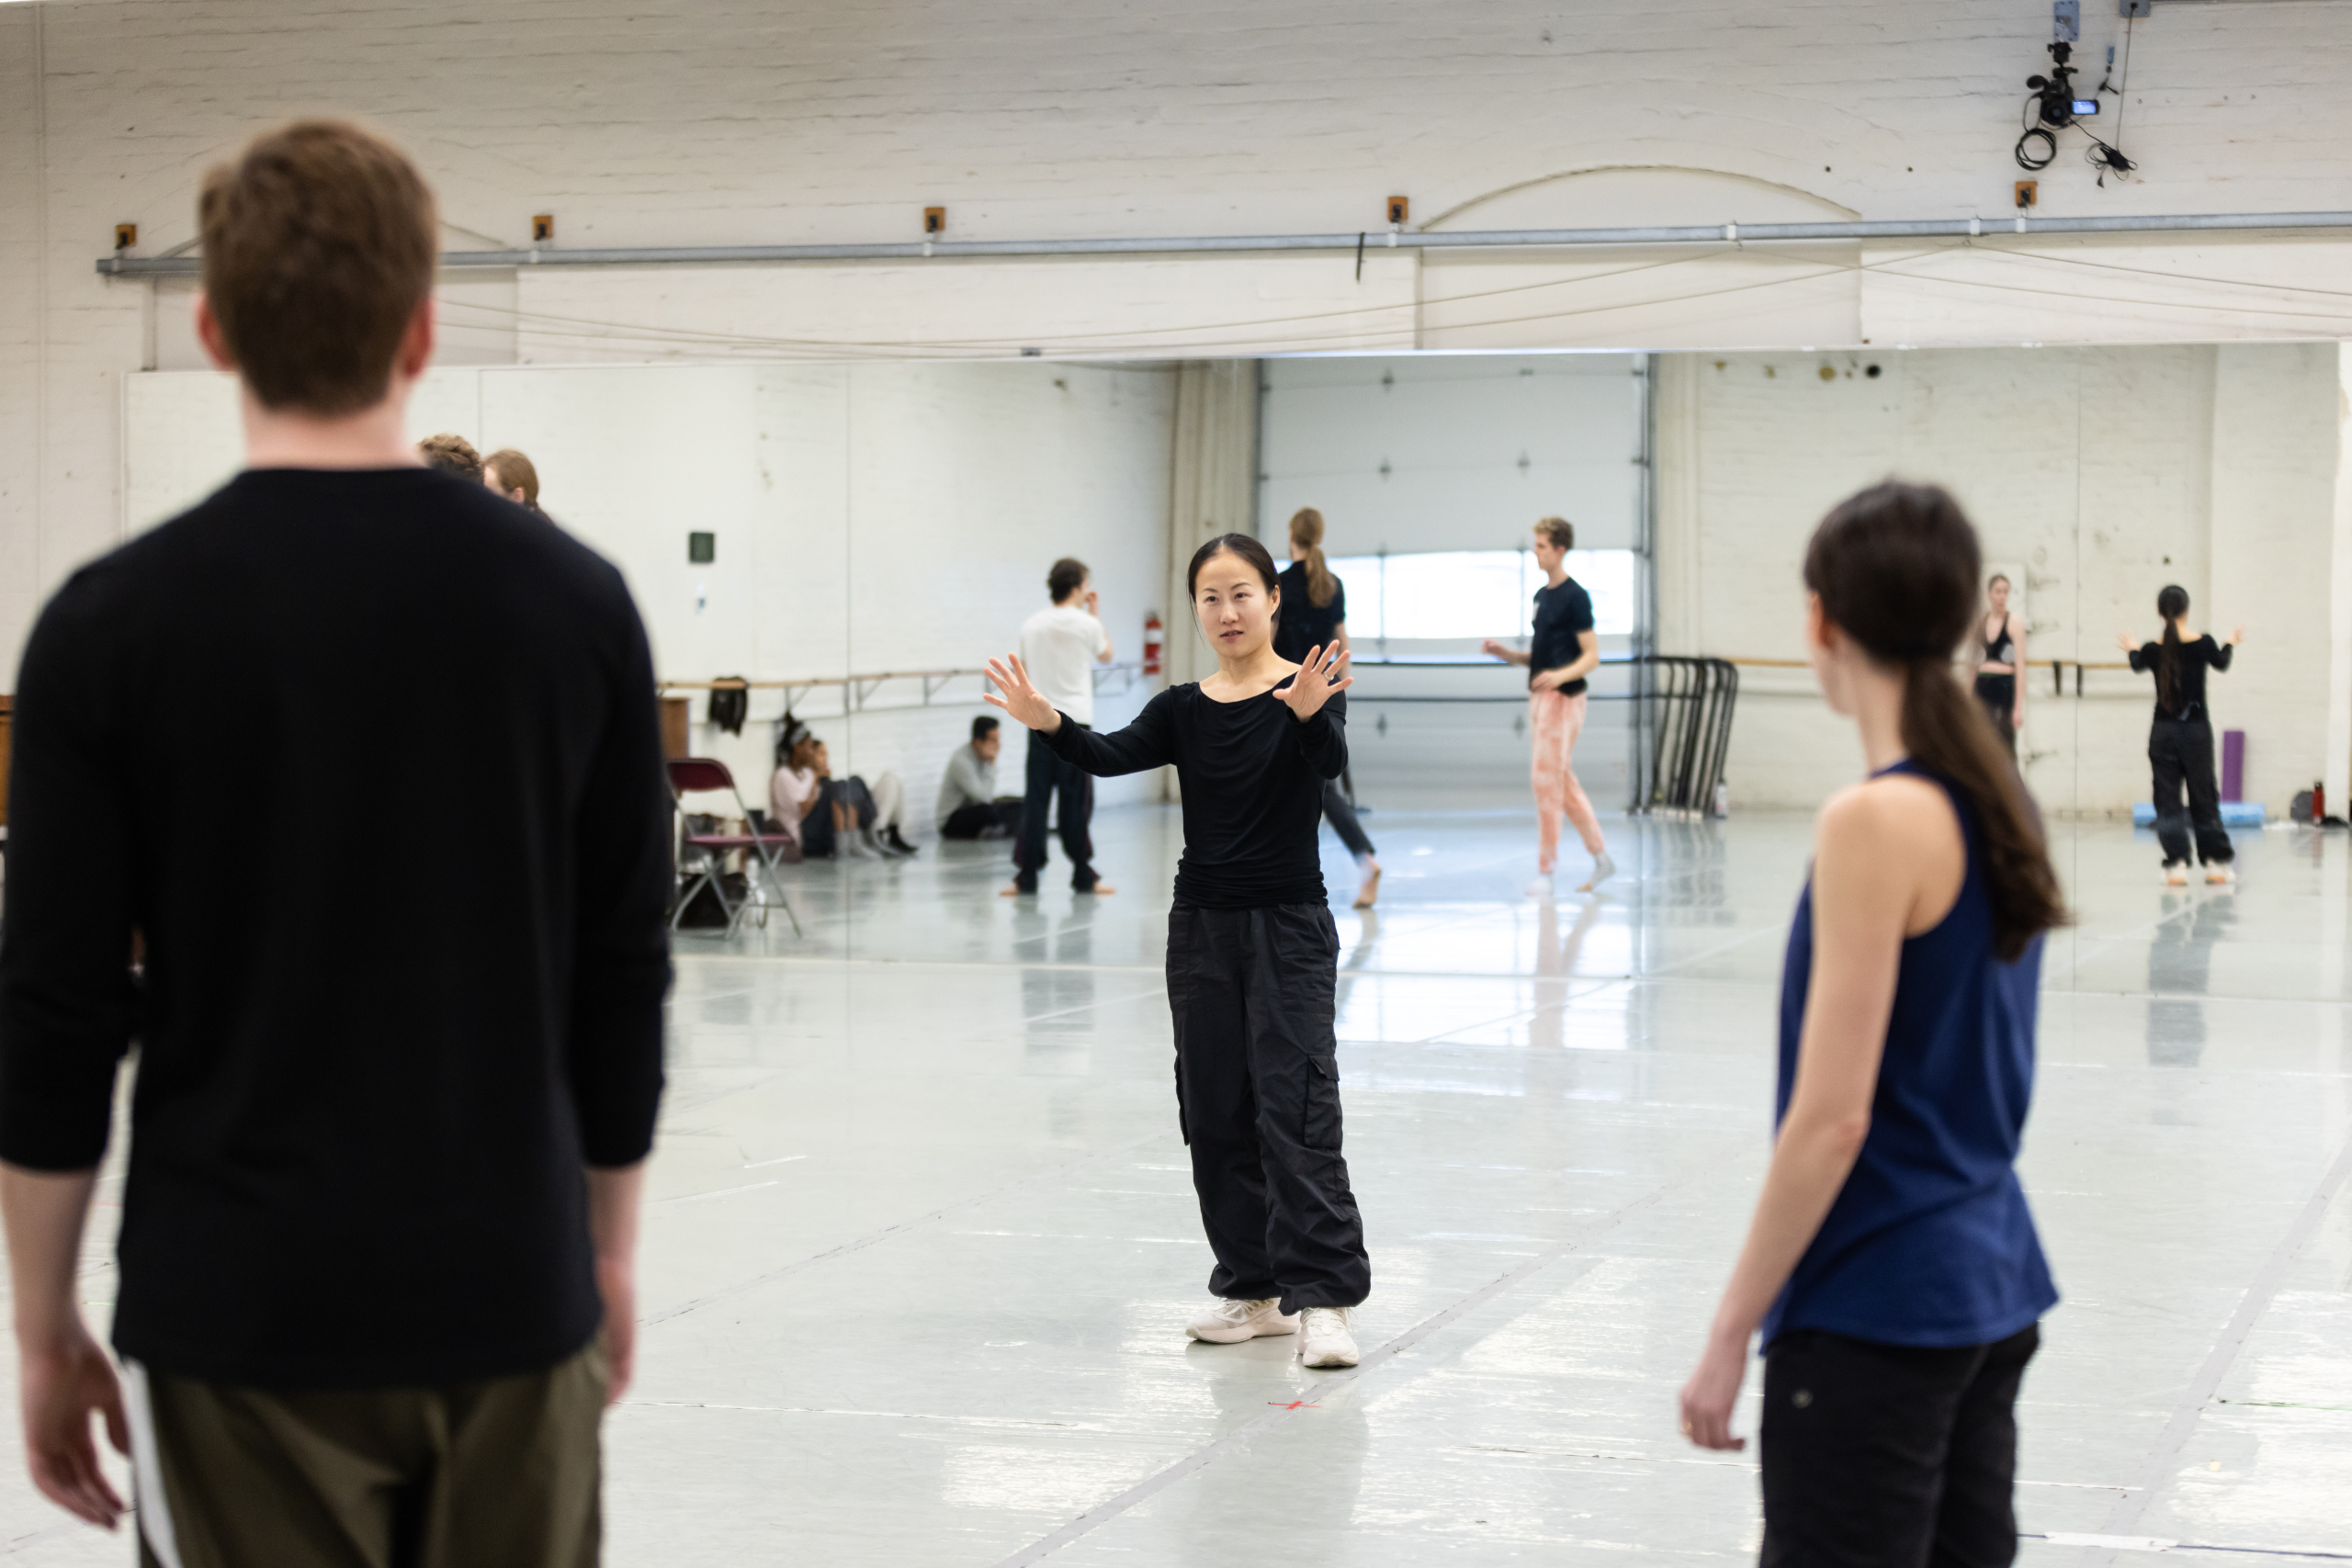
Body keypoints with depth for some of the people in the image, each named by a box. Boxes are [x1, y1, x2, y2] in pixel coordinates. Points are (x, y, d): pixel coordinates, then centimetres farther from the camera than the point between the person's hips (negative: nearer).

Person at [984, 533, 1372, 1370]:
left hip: (1288, 925, -5)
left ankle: (1323, 1297, -11)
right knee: (1215, 1111, 9)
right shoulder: (1183, 710, 5)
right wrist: (1048, 723, -27)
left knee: (1295, 1106, -12)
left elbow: (1330, 760, -26)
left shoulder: (1308, 689, -8)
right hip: (1203, 925, 5)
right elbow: (1110, 757, -8)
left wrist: (1310, 712, -48)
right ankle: (1254, 1289, 19)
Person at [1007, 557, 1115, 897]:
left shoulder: (1031, 625, 5)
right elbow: (1105, 655, 13)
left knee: (1035, 798, 3)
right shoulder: (1085, 624, -5)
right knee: (1075, 800, 2)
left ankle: (1027, 875, 1)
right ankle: (1082, 876, 7)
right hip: (1075, 720, -3)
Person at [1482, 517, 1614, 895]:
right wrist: (1506, 654, 6)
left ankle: (1545, 871, -2)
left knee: (1547, 783, -8)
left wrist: (1561, 675, -30)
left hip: (1563, 698, -9)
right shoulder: (1542, 595, 15)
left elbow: (1592, 656, -14)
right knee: (1564, 783, 12)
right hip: (1539, 698, 9)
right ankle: (1602, 858, 22)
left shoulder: (1575, 597, -11)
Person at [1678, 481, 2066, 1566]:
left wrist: (1731, 1335, -13)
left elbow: (1831, 1120, -20)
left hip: (1877, 1313, -9)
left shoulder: (1877, 823, -19)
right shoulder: (1996, 801, 6)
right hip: (1991, 1282, 9)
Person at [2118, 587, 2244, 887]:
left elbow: (2138, 664, 16)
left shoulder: (2152, 650, -8)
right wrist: (2231, 643, 35)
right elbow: (2220, 662, 13)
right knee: (2203, 796, 12)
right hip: (2196, 728, 0)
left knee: (2167, 798, 6)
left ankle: (2177, 865, -1)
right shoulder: (2202, 644, -9)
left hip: (2163, 731, 0)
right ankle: (2216, 862, 17)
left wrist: (2131, 648, 39)